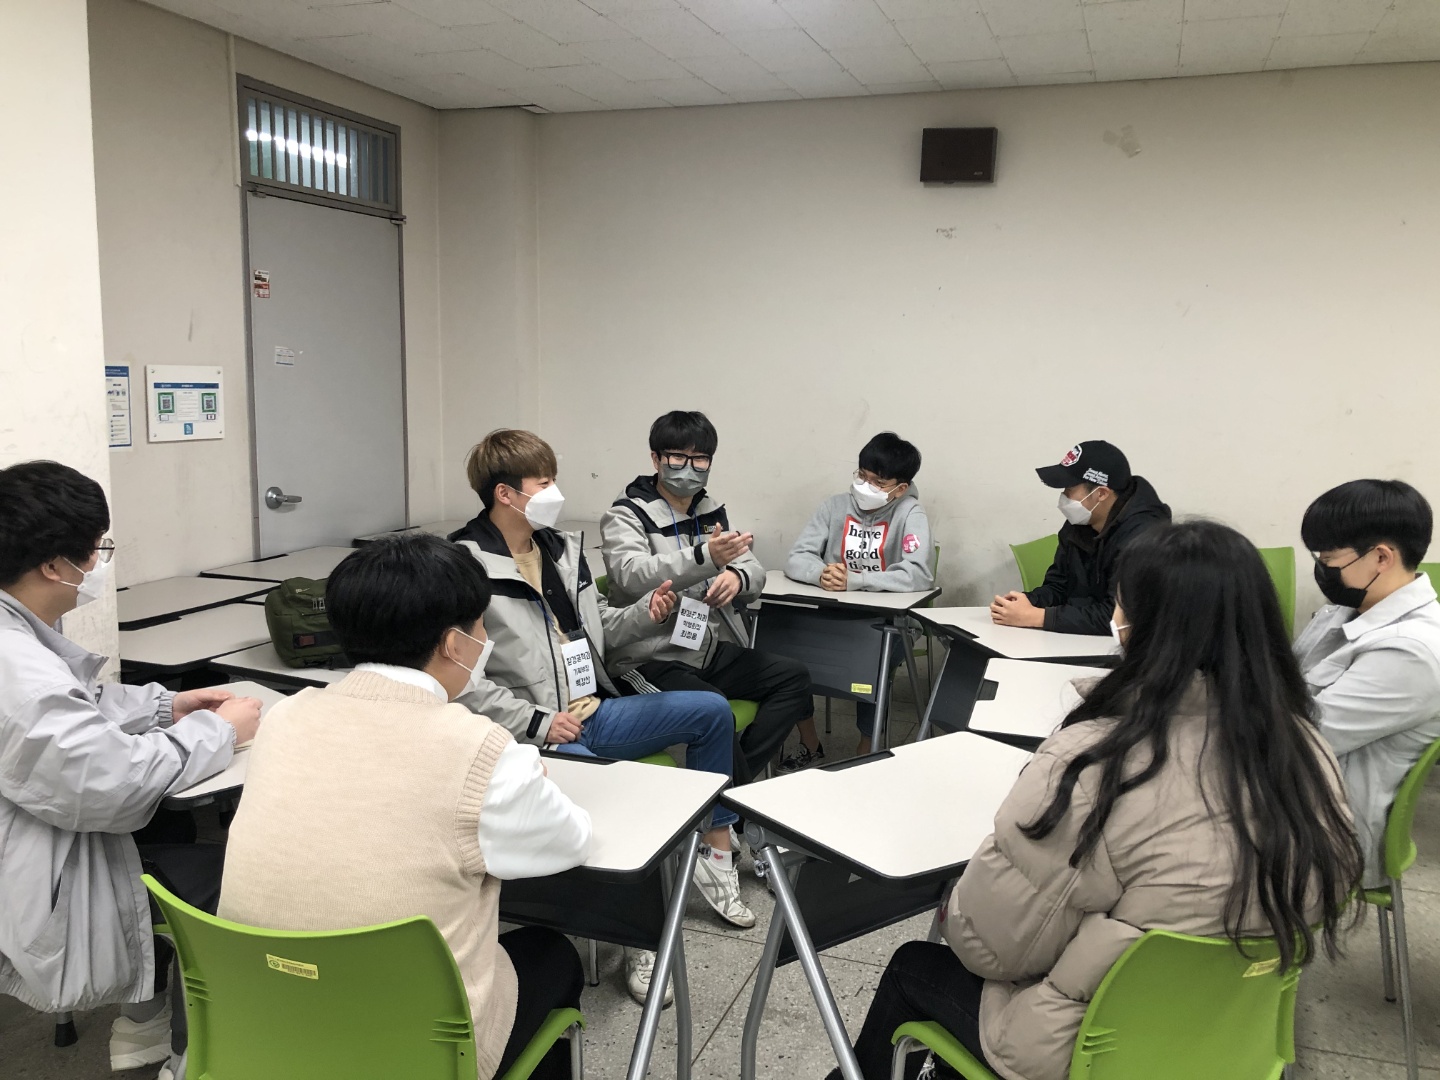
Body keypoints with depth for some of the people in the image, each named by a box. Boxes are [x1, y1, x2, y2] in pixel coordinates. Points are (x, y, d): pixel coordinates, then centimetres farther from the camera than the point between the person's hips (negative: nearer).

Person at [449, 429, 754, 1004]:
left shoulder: (561, 548, 11)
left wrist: (644, 614, 0)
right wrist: (538, 722, -19)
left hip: (594, 713, 8)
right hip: (538, 733, -8)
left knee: (712, 711, -2)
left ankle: (716, 853, 9)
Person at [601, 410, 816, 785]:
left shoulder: (712, 511, 15)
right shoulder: (626, 514, -4)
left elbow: (755, 570, 10)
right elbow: (631, 575, -25)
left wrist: (737, 577, -17)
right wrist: (706, 557, -40)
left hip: (713, 651, 7)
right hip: (652, 660, -7)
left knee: (794, 676, -7)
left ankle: (735, 780, -6)